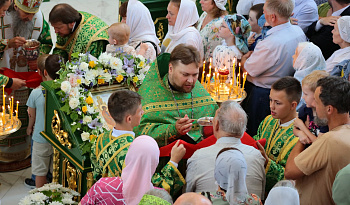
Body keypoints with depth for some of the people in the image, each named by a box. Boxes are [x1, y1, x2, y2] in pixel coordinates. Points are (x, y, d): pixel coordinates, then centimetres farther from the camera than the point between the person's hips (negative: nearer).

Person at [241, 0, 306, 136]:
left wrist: (244, 58, 4)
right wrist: (254, 55, 7)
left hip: (261, 94, -8)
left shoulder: (271, 44, -33)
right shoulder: (299, 32, -6)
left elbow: (250, 70, -19)